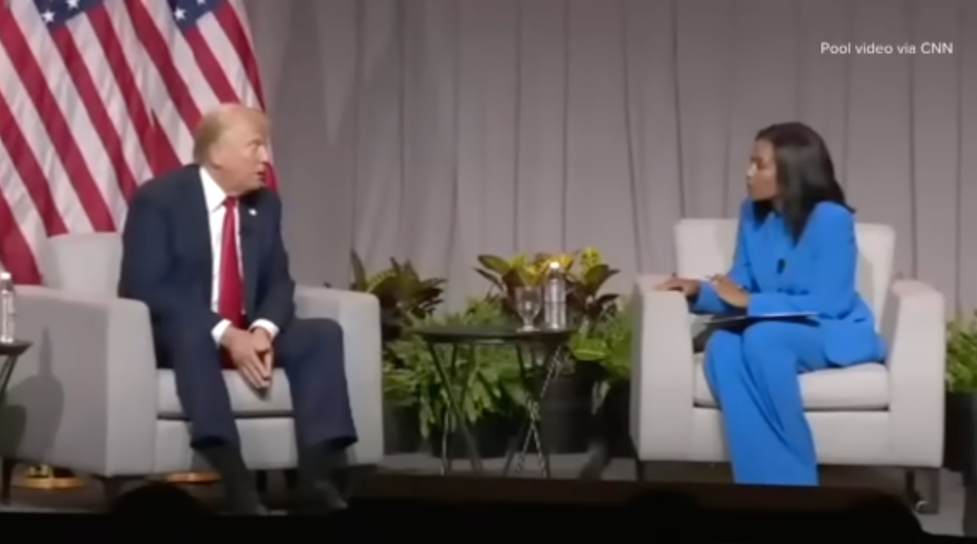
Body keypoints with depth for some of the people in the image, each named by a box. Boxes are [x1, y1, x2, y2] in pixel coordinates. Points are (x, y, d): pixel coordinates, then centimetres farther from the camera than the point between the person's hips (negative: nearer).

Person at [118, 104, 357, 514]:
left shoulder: (265, 204, 8)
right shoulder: (158, 199, -11)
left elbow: (278, 283, 6)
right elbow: (147, 288, -20)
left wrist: (262, 331, -18)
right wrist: (224, 334, -29)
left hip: (244, 336, 6)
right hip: (172, 336, -6)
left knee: (323, 333, -16)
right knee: (191, 331, -39)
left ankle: (317, 476, -30)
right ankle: (233, 479, -51)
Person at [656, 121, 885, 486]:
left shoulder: (831, 219, -17)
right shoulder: (753, 214, 4)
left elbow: (826, 305, -20)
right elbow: (739, 291, 10)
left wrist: (750, 302, -23)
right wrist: (699, 292, -10)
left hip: (834, 334, -5)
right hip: (774, 332, 5)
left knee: (762, 338, -37)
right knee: (722, 347, -30)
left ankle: (795, 482, -30)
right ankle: (768, 482, -34)